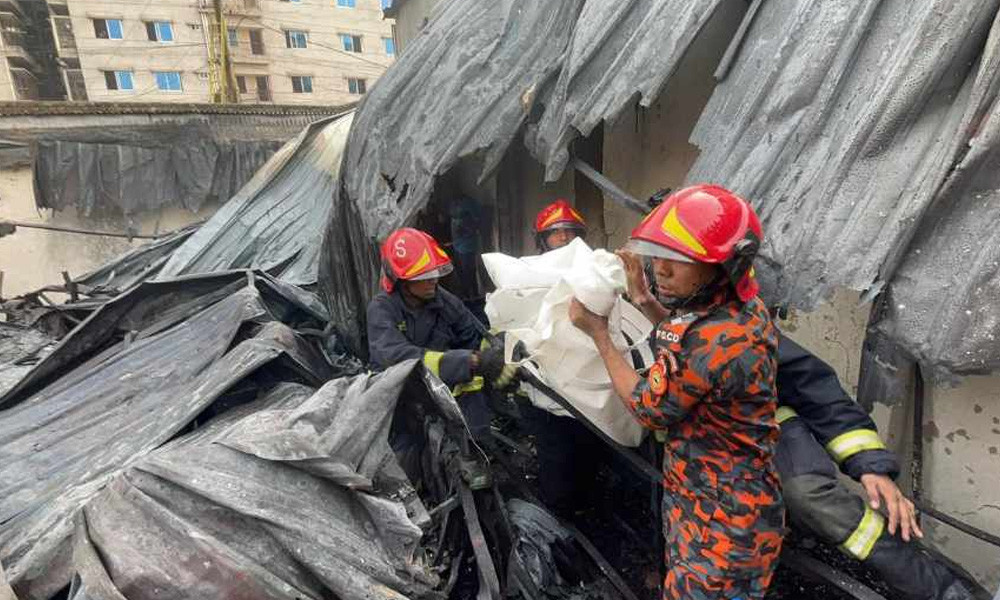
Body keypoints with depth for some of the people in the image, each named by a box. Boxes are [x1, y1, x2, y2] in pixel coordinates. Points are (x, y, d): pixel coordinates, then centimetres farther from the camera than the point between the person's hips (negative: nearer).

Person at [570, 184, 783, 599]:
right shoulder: (741, 308, -3)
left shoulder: (717, 339, -33)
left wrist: (598, 332, -11)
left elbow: (648, 409, -18)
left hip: (721, 526, -9)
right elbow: (686, 344, 18)